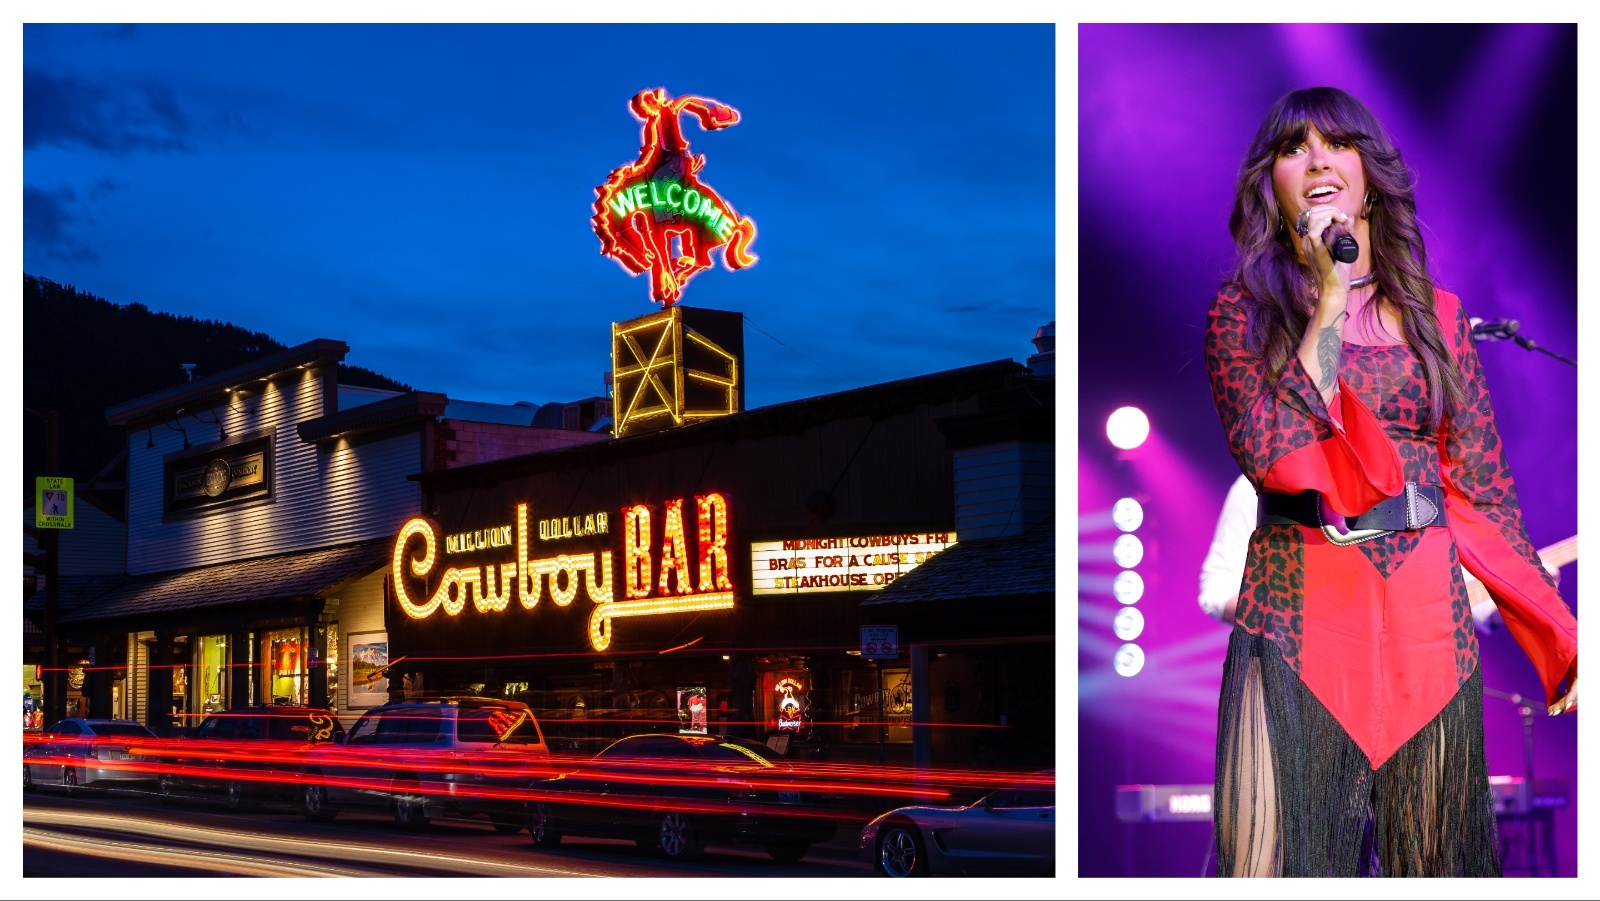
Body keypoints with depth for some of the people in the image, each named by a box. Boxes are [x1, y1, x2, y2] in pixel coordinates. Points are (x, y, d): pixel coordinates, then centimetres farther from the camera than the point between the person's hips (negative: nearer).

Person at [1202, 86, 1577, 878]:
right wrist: (1329, 301, -11)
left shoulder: (1436, 313, 10)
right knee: (1287, 853, 0)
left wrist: (1557, 630, 6)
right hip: (1298, 616, -2)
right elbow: (1272, 456, -13)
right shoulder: (1243, 308, 2)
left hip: (1427, 614, 3)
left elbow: (1483, 481, 10)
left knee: (1435, 849, 8)